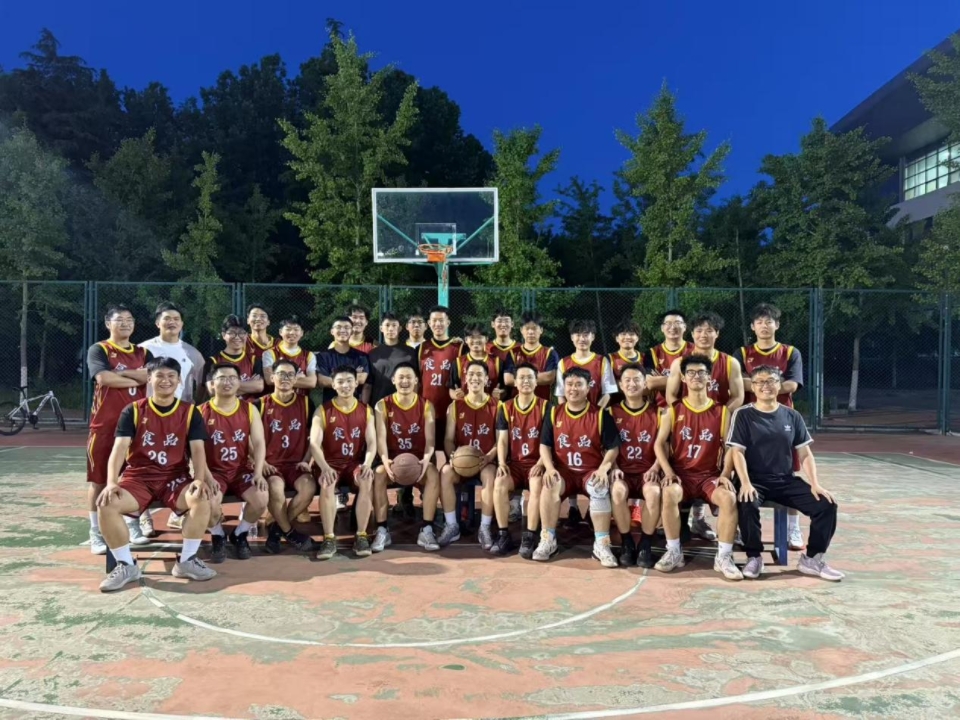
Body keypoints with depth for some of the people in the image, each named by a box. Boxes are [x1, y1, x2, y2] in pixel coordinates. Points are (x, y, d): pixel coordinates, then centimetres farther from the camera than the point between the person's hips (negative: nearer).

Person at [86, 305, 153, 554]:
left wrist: (122, 373, -14)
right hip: (105, 423, -4)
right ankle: (96, 534, 7)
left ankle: (133, 526, 22)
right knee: (99, 479, 0)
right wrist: (139, 379, -8)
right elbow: (104, 378, -19)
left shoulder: (142, 353, 12)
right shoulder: (98, 350, -1)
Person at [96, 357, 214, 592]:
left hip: (175, 477, 0)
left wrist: (199, 479, -22)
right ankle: (126, 565, -9)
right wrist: (111, 482, -24)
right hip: (138, 477, 0)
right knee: (107, 504, -28)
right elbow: (119, 447, -9)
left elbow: (197, 449, -5)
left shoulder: (190, 412, 3)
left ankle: (186, 560, -11)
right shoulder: (133, 411, 1)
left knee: (202, 499, -30)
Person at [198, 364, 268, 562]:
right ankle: (218, 537, 3)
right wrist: (207, 477, -21)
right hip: (215, 471, -2)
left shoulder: (249, 409, 4)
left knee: (261, 498, -25)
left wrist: (258, 473, -17)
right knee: (209, 502, -31)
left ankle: (240, 535, 6)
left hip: (242, 470, 2)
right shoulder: (201, 412, -2)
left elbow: (259, 443, -3)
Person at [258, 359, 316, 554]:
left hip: (296, 463, 2)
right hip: (271, 464, -2)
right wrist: (262, 462, -10)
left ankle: (277, 528, -6)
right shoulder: (262, 404, 3)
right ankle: (289, 532, -6)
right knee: (275, 488, -34)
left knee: (309, 487, -29)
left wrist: (306, 460, -3)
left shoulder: (305, 402, 8)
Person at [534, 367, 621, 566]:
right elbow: (544, 445, 6)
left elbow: (612, 448, -2)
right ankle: (548, 540, -15)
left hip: (591, 471, -1)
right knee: (550, 486, -30)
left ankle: (601, 544, -20)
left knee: (599, 489, -33)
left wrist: (603, 468, -19)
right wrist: (549, 467, -12)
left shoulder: (601, 415, -3)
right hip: (563, 471, 2)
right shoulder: (554, 413, 4)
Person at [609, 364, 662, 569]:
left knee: (654, 492, -34)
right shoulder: (613, 412, 8)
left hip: (647, 472, 0)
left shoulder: (656, 412, 7)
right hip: (623, 471, 0)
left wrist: (655, 468, -14)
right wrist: (614, 468, -12)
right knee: (617, 490, -34)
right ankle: (627, 544, -15)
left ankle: (645, 545, -16)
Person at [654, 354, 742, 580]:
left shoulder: (721, 411, 5)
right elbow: (660, 443, 1)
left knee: (729, 498, -31)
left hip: (710, 475, 0)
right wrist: (668, 472, -12)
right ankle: (674, 553, -16)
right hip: (681, 473, 0)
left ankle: (724, 557, -15)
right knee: (669, 494, -33)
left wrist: (725, 475, -12)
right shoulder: (673, 410, 5)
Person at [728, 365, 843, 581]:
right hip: (756, 480, -4)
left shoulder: (792, 416, 9)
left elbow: (805, 454, 8)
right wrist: (745, 483, -23)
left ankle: (812, 559, 3)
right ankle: (754, 558, -12)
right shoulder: (743, 415, -1)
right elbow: (737, 452, -8)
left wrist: (815, 484, -6)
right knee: (748, 505, -35)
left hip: (787, 480, 4)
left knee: (827, 505, -14)